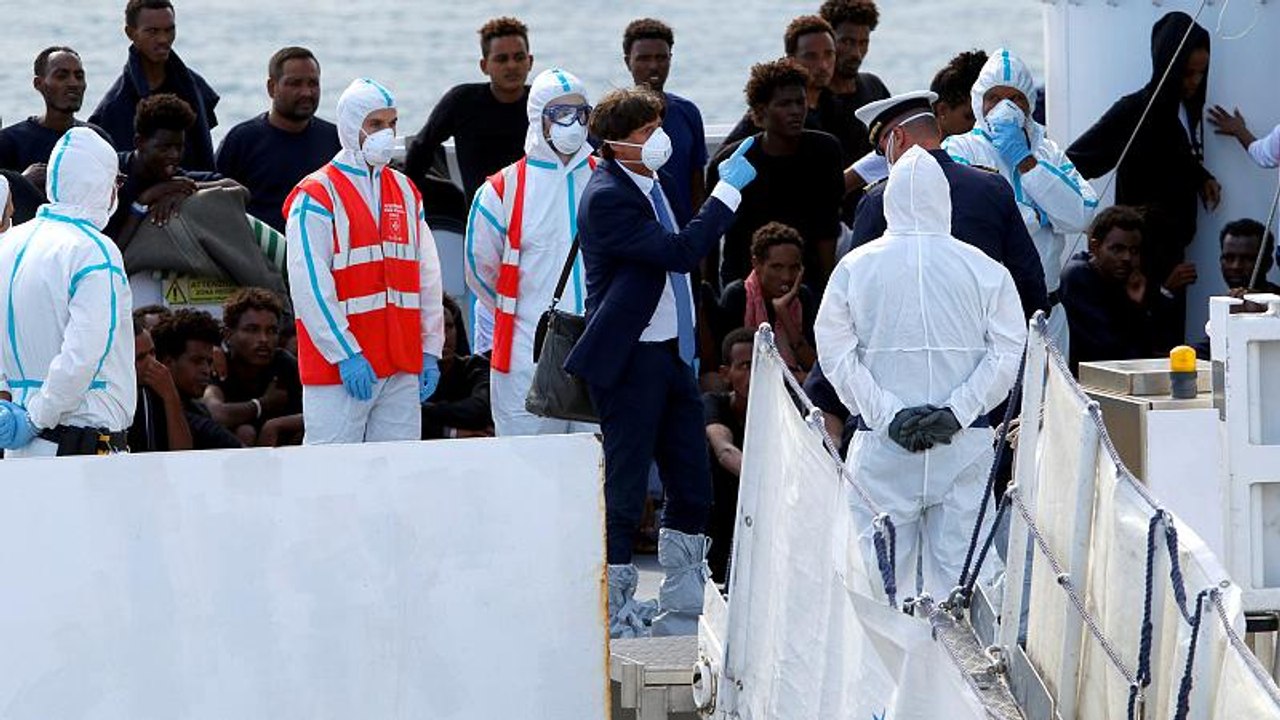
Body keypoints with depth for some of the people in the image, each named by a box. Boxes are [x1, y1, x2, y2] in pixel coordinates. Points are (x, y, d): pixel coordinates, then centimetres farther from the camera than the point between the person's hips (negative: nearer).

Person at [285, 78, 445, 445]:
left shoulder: (405, 192, 16)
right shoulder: (316, 196, -6)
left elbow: (427, 277, 17)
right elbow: (309, 286, -13)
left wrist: (430, 350, 9)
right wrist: (346, 355, -17)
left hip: (402, 370, 6)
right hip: (339, 368, -6)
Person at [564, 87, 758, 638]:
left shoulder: (645, 182, 12)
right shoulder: (607, 197, -18)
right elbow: (681, 252, -25)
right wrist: (729, 189, -20)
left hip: (671, 353, 10)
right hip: (628, 362, -10)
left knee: (691, 489, 11)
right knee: (623, 493, -2)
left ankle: (682, 615, 20)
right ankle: (616, 621, 7)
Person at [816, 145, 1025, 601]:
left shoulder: (855, 268, 1)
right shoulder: (985, 271, 1)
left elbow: (836, 355, -2)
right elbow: (1009, 355, -4)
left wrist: (888, 415, -4)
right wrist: (956, 412, -6)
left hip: (882, 446, 0)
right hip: (965, 445, 0)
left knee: (879, 577, 3)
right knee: (957, 568, 4)